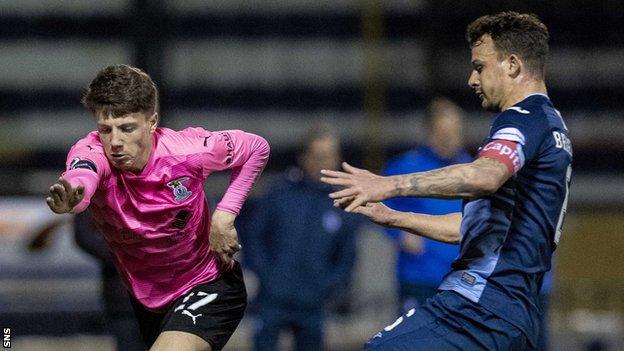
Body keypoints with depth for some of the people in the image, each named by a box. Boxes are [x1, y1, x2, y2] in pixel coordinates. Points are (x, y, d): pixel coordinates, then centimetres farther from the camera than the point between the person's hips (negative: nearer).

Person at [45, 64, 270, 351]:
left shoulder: (187, 150, -24)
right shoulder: (93, 152, -25)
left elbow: (257, 148, -5)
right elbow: (81, 177, -52)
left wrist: (224, 215, -15)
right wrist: (71, 195, -76)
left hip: (208, 286, -4)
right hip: (147, 300, 4)